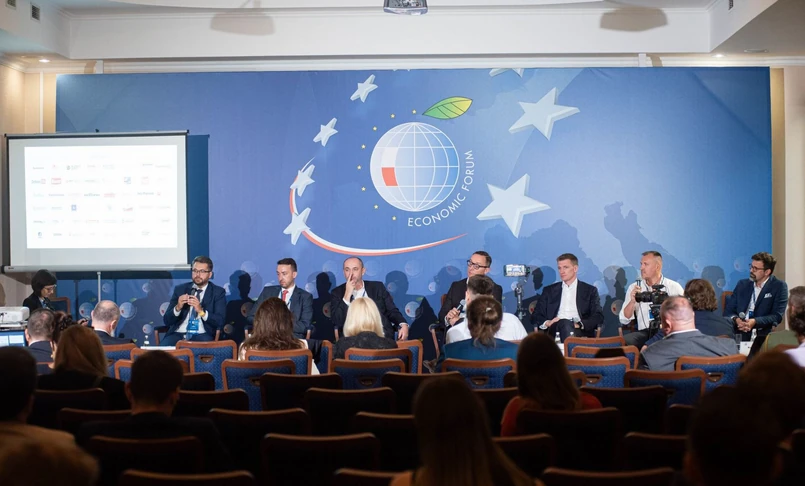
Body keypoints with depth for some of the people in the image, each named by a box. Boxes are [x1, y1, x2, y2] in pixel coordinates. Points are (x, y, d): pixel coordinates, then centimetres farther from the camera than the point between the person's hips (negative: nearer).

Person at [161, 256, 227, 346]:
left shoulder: (218, 292, 8)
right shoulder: (180, 289, 14)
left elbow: (220, 322, -4)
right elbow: (166, 320, 9)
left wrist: (201, 310, -18)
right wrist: (177, 308, -11)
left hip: (202, 336, -2)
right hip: (178, 334, 2)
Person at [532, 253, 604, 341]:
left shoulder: (590, 290, 18)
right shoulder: (549, 290, 24)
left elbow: (598, 317, 7)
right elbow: (536, 316, 18)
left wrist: (579, 324, -15)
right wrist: (547, 323, -8)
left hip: (580, 332, -2)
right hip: (555, 330, 2)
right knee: (563, 323, -37)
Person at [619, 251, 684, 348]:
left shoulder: (674, 287, 7)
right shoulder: (634, 287, 11)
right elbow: (624, 320, 5)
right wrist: (632, 301, -12)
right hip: (644, 332, 1)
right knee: (624, 341, -29)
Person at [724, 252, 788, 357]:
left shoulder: (779, 287, 4)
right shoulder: (742, 284, 16)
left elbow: (777, 316, -5)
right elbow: (728, 311, 11)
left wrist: (755, 322, -21)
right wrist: (736, 320, -12)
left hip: (762, 335, -4)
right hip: (738, 332, 4)